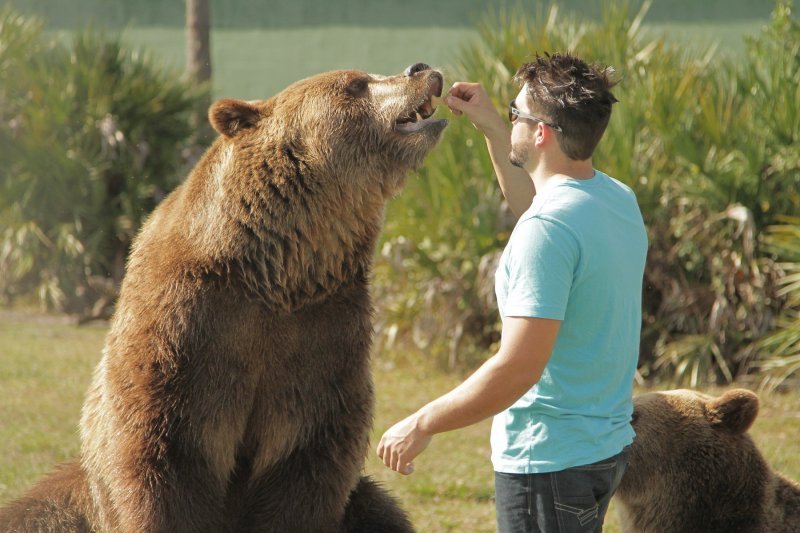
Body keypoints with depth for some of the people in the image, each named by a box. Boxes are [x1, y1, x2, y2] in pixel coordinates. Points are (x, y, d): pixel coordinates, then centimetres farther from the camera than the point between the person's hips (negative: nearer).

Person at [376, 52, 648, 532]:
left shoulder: (547, 230, -24)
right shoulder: (618, 200, 4)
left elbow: (519, 368, -27)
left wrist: (422, 425, -18)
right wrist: (491, 127, 24)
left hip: (550, 462, -9)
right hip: (607, 445, 9)